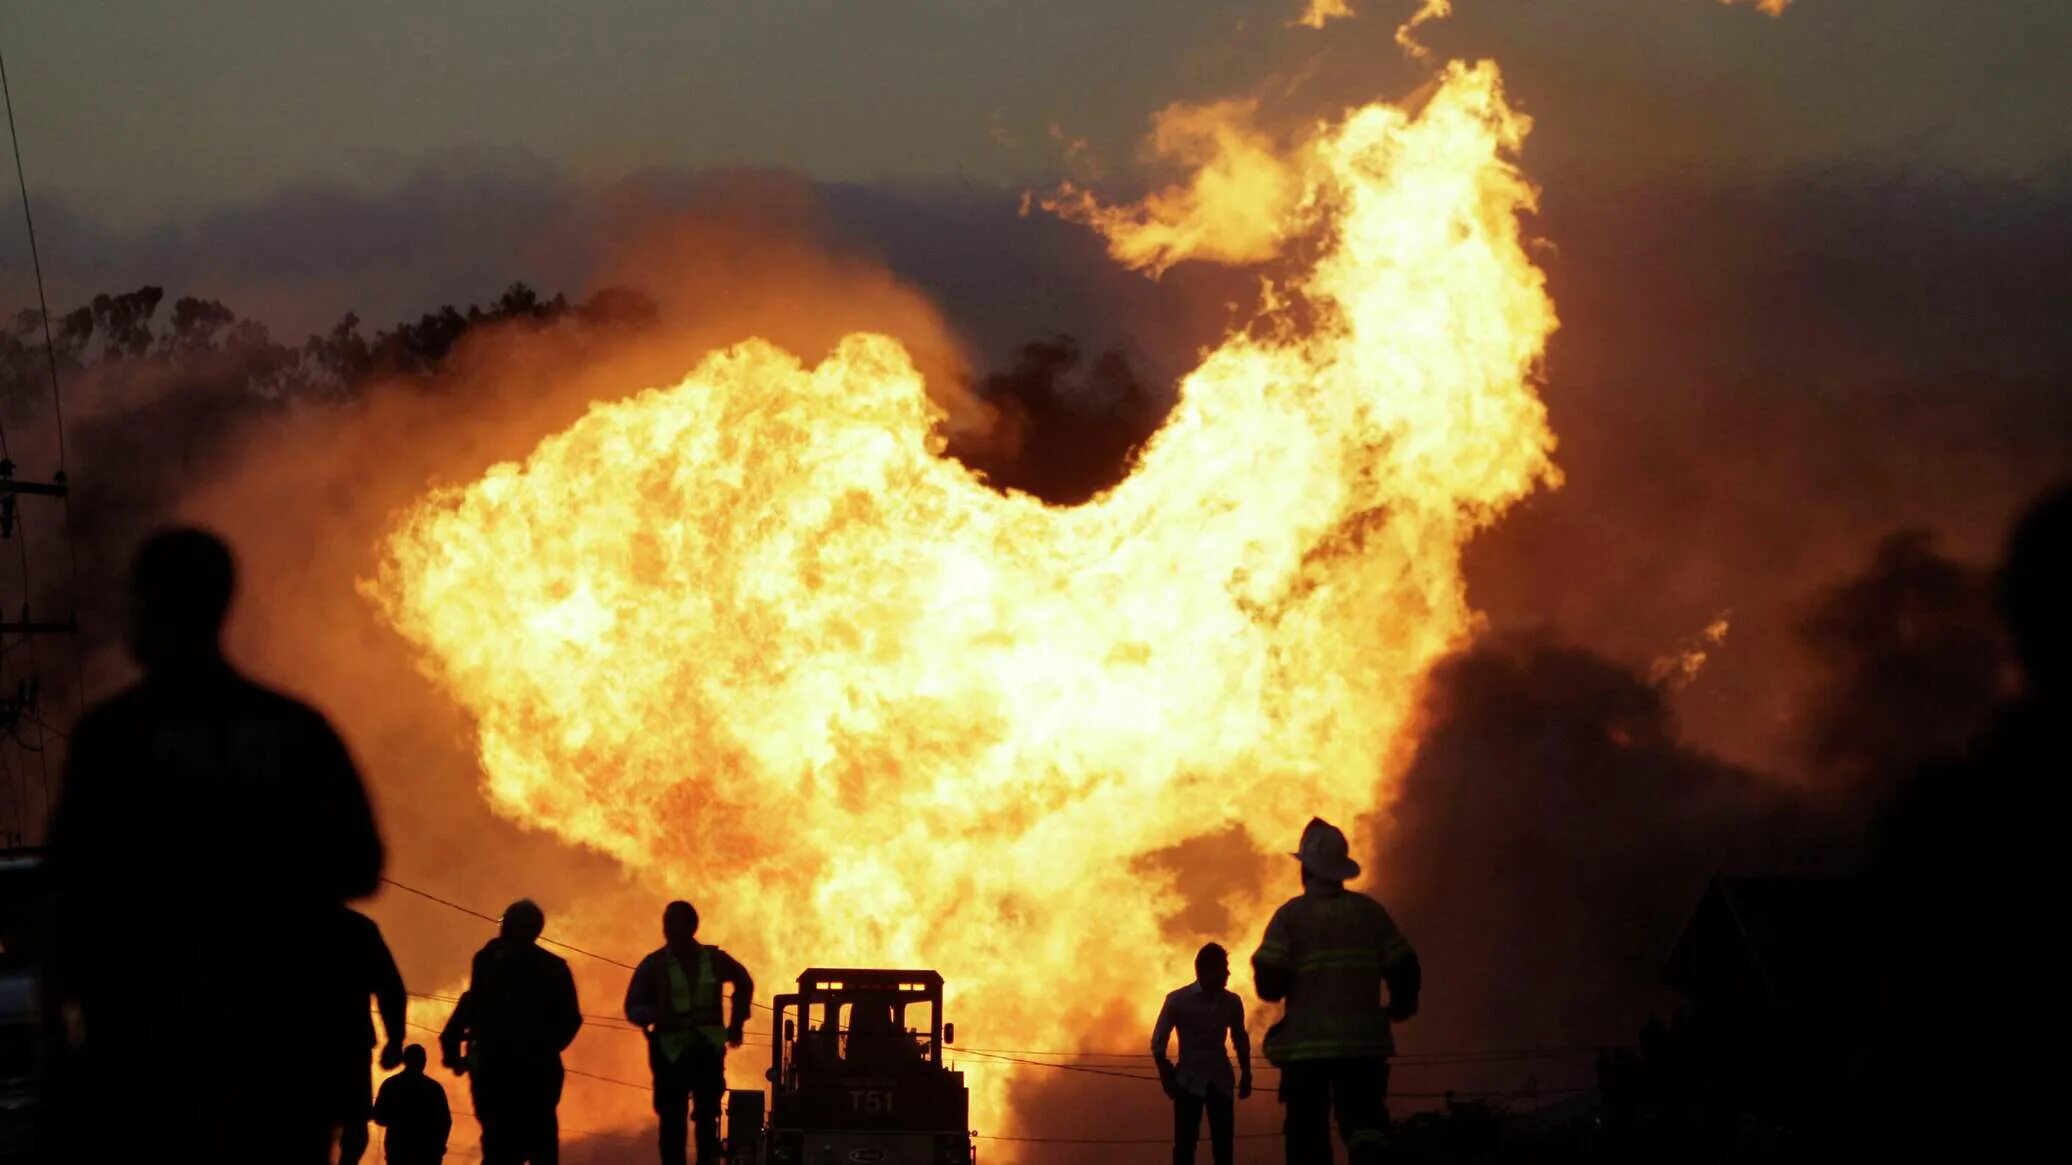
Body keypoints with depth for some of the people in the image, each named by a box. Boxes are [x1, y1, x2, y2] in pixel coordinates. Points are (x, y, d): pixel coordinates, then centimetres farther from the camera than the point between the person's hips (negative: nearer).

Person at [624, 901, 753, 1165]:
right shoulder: (653, 964, -1)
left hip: (708, 1050, 2)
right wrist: (653, 1015, -22)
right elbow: (633, 1008, -1)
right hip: (670, 1052, -2)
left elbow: (744, 983, 24)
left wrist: (736, 1023, 19)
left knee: (707, 1116, -3)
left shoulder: (713, 959, 5)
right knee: (672, 1121, -5)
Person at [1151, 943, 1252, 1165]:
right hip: (1188, 1082, -2)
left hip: (1220, 1082, 2)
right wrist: (1168, 1079, -6)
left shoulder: (1233, 1002, 3)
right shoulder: (1178, 1000, -5)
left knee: (1223, 1146, -3)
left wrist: (1246, 1076, 11)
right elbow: (1158, 1043, -1)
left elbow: (1241, 1041, 16)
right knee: (1185, 1146, -5)